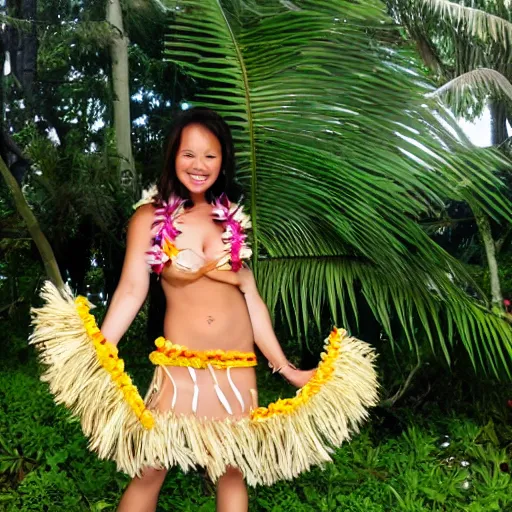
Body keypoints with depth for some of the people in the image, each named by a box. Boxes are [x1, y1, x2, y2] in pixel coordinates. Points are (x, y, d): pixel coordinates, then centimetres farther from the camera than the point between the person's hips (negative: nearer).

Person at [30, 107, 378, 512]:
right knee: (150, 469, -2)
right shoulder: (150, 217, -2)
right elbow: (132, 290, -9)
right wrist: (97, 354, -22)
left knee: (233, 470, 10)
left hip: (237, 367, 3)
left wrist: (285, 366, 8)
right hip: (179, 366, -3)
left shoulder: (233, 217, 7)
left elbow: (251, 297, 9)